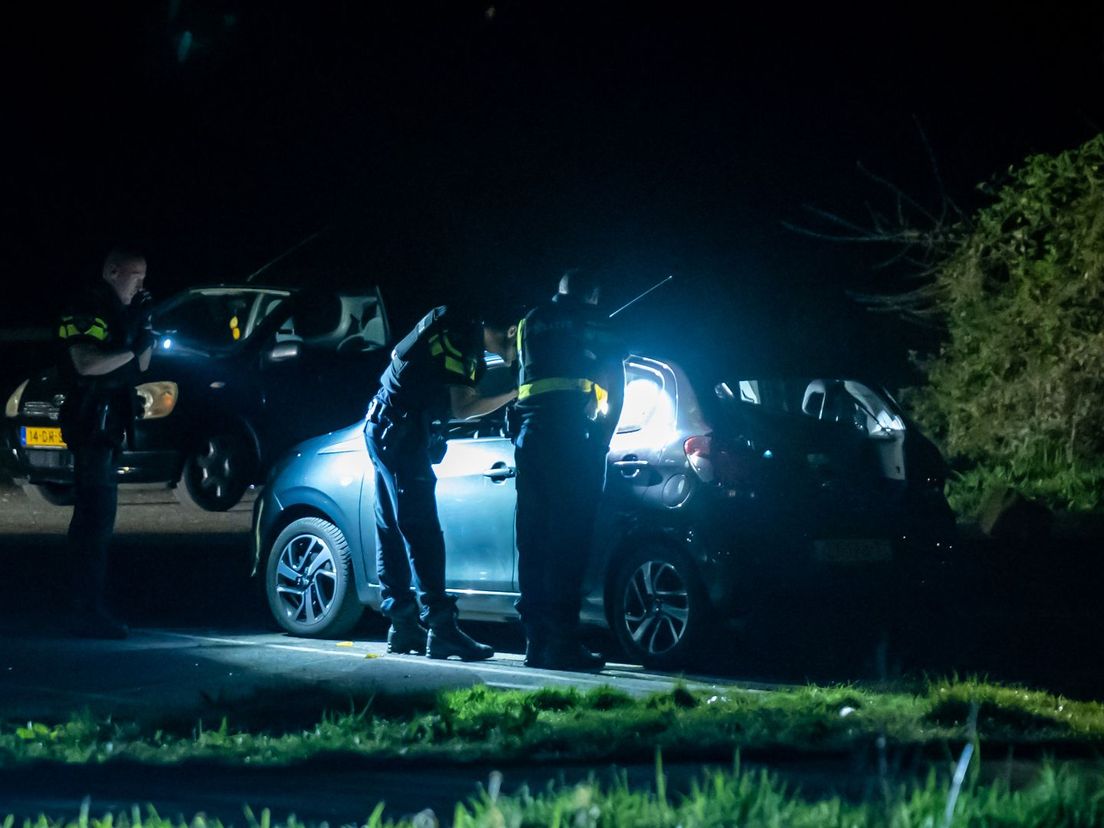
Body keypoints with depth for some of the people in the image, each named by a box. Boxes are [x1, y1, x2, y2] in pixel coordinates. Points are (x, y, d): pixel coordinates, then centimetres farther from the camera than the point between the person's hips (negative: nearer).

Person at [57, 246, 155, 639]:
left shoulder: (118, 314, 19)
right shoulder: (85, 311, -10)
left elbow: (137, 368, 20)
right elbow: (86, 363, -24)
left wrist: (146, 331, 7)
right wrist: (132, 349, -18)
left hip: (108, 428, 10)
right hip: (90, 425, -10)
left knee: (93, 520, 13)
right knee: (96, 519, -13)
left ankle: (89, 610, 19)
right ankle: (90, 613, -16)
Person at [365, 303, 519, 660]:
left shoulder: (465, 333, 15)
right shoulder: (461, 336, -14)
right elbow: (462, 407, -17)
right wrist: (514, 394, -13)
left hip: (384, 431, 11)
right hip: (399, 432, -11)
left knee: (393, 530, 9)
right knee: (423, 531, -14)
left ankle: (403, 628, 11)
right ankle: (441, 627, -18)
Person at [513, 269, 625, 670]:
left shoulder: (531, 322, 20)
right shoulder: (594, 321, 8)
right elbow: (616, 384, 2)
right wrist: (605, 435, 12)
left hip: (531, 433, 4)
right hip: (575, 434, -4)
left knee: (533, 537, 7)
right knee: (569, 538, -7)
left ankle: (535, 640, 4)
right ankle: (562, 640, -12)